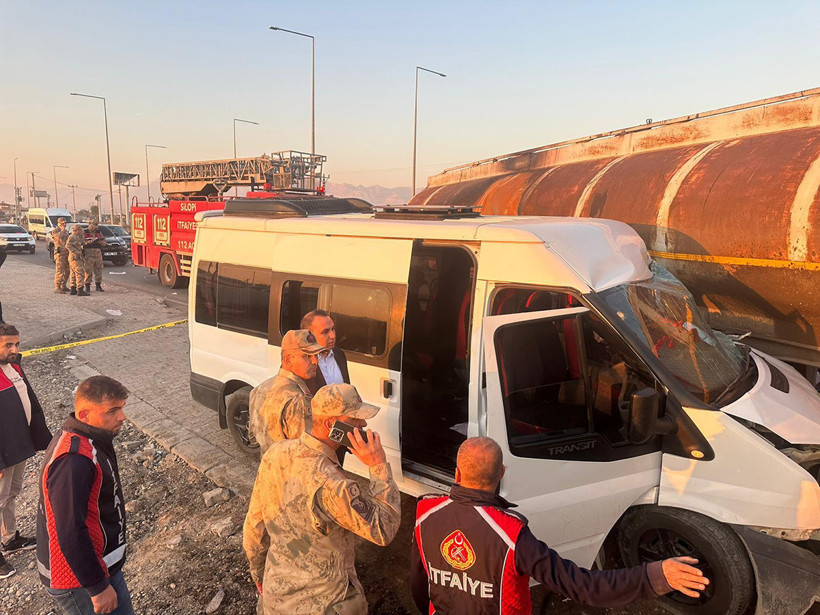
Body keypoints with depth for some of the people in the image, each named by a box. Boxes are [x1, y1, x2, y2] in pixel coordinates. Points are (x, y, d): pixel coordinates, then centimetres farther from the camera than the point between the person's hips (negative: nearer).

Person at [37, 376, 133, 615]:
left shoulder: (84, 440, 1)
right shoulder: (73, 461, -32)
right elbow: (70, 533, -30)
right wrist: (99, 587, -22)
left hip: (100, 561, 9)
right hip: (79, 581, -9)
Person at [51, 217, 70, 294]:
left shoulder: (66, 231, 21)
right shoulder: (55, 231, -3)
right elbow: (59, 237, -25)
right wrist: (62, 230, -11)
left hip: (67, 252, 8)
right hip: (60, 252, -8)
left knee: (66, 271, 10)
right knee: (59, 271, -12)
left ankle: (63, 286, 19)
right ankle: (57, 288, -11)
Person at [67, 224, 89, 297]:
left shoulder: (77, 237, 16)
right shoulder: (72, 236, -12)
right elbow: (68, 245, -24)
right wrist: (76, 251, -27)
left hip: (77, 258, 11)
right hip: (74, 258, -11)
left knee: (73, 274, 13)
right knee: (80, 273, -14)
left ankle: (73, 290, 19)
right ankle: (80, 291, -19)